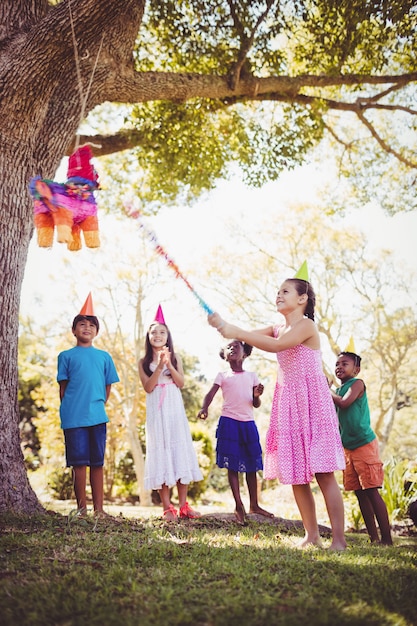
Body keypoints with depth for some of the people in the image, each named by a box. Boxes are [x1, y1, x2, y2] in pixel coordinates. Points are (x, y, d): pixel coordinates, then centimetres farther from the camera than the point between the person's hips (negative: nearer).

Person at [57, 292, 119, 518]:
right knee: (79, 462, 0)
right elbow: (63, 387, 5)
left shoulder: (104, 357, 13)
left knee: (97, 463, 6)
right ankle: (81, 507, 10)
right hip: (73, 418, -2)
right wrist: (68, 409, 1)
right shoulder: (66, 356, 7)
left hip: (97, 417, 2)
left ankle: (98, 508, 13)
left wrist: (99, 406, 9)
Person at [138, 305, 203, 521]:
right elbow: (148, 387, -7)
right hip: (156, 411, -1)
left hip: (175, 409, 1)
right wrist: (160, 366, -15)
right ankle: (167, 507, 3)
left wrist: (169, 365, -15)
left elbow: (181, 383, -2)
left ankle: (183, 505, 5)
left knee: (180, 450, -1)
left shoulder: (175, 358, 7)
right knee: (161, 453, -2)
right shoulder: (144, 362, 5)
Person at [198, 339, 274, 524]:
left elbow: (256, 405, 8)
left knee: (251, 466, 9)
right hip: (229, 422, -2)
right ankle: (239, 506, 8)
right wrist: (204, 408, -31)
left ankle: (254, 505, 21)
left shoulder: (252, 376, 11)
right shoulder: (222, 376, 5)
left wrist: (257, 395, -15)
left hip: (248, 423, 3)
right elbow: (211, 394, -10)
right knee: (232, 465, -1)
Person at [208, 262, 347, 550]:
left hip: (311, 403, -7)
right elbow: (246, 336, 1)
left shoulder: (307, 325, -8)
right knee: (296, 474, 7)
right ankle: (312, 534, 16)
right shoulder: (277, 329, 15)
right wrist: (222, 326, -17)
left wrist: (236, 331, -26)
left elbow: (276, 345, -24)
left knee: (323, 473, -7)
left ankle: (339, 539, -3)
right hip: (288, 405, 7)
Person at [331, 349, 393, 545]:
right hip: (348, 448, 8)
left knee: (371, 491, -9)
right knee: (360, 494, 8)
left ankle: (386, 538, -4)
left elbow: (344, 403, -24)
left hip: (364, 444, -8)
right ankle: (373, 538, 14)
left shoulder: (357, 383, -7)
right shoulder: (337, 391, 15)